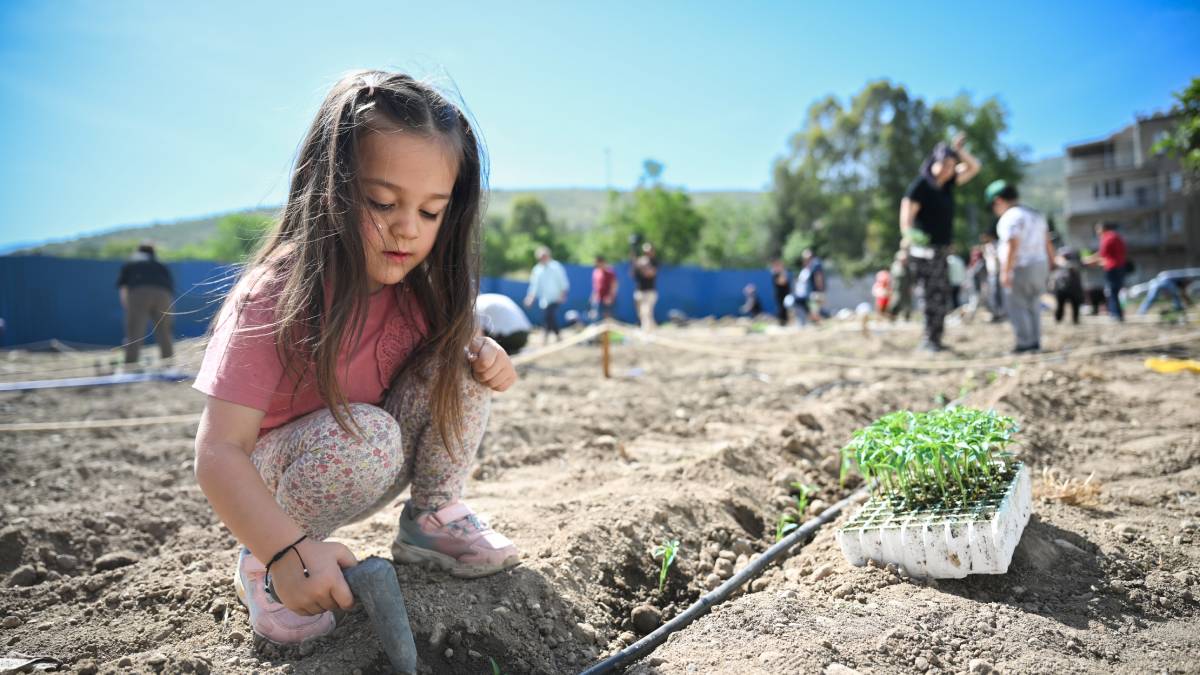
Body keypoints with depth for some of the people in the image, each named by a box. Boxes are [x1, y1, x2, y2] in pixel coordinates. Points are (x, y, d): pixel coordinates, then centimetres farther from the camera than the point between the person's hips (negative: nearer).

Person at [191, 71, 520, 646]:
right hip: (269, 485, -4)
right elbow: (219, 453, -31)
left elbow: (459, 347, 6)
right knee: (363, 436, -37)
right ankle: (261, 565, -8)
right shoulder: (273, 300, -29)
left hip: (370, 469, 5)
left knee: (461, 358, -17)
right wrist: (288, 554, -44)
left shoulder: (420, 287, -13)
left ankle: (433, 516, 0)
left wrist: (484, 355, -19)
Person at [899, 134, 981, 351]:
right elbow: (907, 211, -23)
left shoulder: (947, 183, 11)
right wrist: (907, 233, -42)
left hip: (941, 250, 9)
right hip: (925, 249, -9)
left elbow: (973, 168, 21)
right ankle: (929, 340, -8)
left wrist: (959, 150, 6)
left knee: (943, 294, 10)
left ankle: (935, 339, 18)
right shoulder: (921, 185, -12)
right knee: (933, 294, -12)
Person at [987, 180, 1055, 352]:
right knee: (1033, 306, 13)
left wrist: (1005, 272, -24)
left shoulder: (1010, 217, -12)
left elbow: (1012, 246, -22)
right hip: (1040, 265, 9)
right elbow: (1047, 243, 14)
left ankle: (1025, 343, -5)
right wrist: (1050, 265, 18)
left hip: (1020, 268, -9)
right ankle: (1036, 341, 13)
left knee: (1016, 306, -3)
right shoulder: (1035, 214, 15)